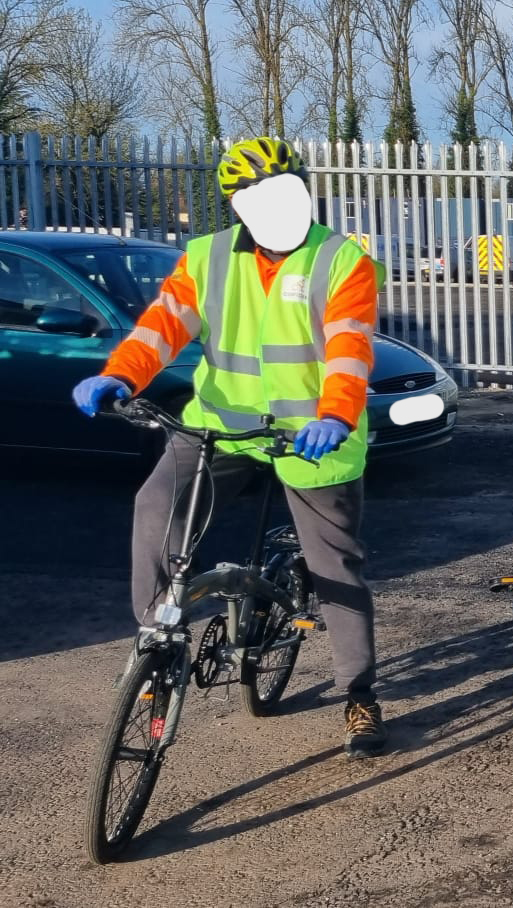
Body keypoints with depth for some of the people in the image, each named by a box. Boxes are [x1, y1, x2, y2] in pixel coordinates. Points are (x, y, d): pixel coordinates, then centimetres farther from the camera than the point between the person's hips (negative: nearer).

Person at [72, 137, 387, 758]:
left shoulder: (343, 262, -6)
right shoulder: (209, 259, 4)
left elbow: (349, 348, -20)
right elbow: (164, 322, -8)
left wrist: (334, 417, -39)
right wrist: (118, 378, -28)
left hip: (312, 438, -2)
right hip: (223, 422, 2)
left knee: (337, 571, 7)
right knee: (158, 506, -23)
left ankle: (360, 697, 22)